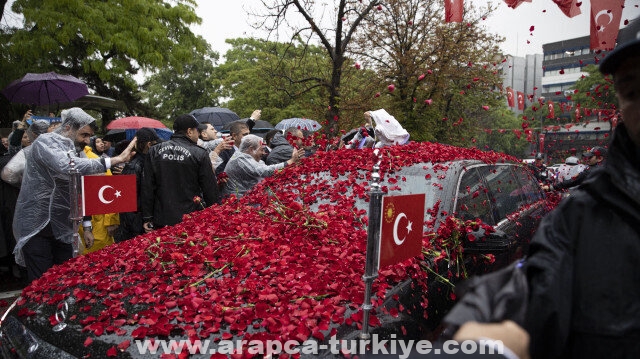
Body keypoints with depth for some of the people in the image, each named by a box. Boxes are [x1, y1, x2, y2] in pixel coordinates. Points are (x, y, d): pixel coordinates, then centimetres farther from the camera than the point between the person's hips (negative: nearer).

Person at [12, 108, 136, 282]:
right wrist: (114, 160, -37)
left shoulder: (78, 153, 9)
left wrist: (87, 227, 13)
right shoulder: (45, 142, -12)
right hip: (36, 228, -6)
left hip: (63, 229, 6)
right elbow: (67, 167, -33)